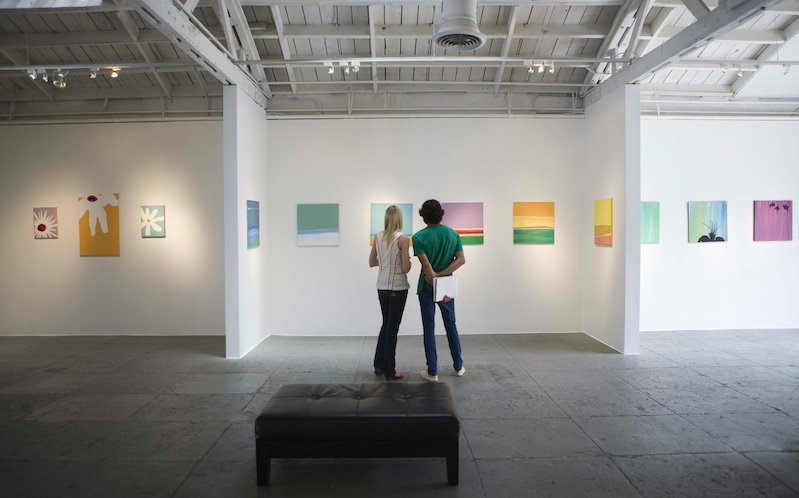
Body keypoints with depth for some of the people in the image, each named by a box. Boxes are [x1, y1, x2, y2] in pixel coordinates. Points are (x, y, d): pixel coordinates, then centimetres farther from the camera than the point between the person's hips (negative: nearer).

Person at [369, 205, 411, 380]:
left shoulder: (377, 237, 2)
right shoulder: (402, 238, -14)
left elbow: (371, 262, 10)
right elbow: (406, 268, -15)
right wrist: (408, 261, 5)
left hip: (382, 286, 6)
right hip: (397, 287, -5)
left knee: (386, 324, 20)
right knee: (392, 327, 3)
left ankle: (379, 365, 26)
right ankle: (389, 372, 11)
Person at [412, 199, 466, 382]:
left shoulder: (419, 237, -13)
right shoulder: (453, 234, -1)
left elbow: (427, 266, -19)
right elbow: (461, 259, -8)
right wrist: (440, 275, -13)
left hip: (426, 288, -3)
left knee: (429, 328, 5)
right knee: (451, 325, 18)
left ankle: (432, 372, 9)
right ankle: (458, 367, 25)